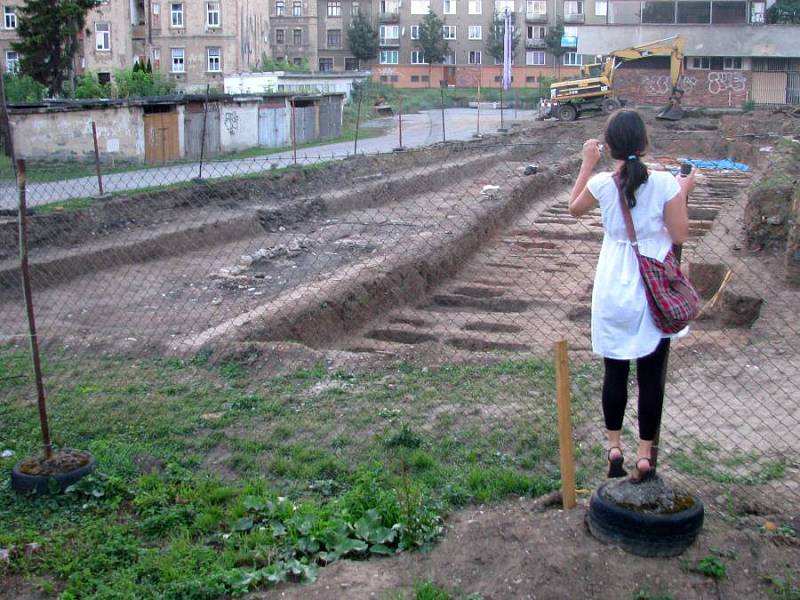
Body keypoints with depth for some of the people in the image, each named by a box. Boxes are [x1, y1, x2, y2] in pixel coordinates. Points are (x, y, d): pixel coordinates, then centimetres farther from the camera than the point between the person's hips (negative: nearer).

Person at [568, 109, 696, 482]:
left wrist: (587, 164, 17)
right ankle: (645, 455, 14)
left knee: (615, 371, 14)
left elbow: (574, 208, 12)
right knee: (651, 375, 9)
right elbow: (680, 236, -6)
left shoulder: (602, 184, -10)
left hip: (614, 292, 1)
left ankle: (614, 448, 23)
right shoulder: (665, 183, -14)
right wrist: (683, 194, 6)